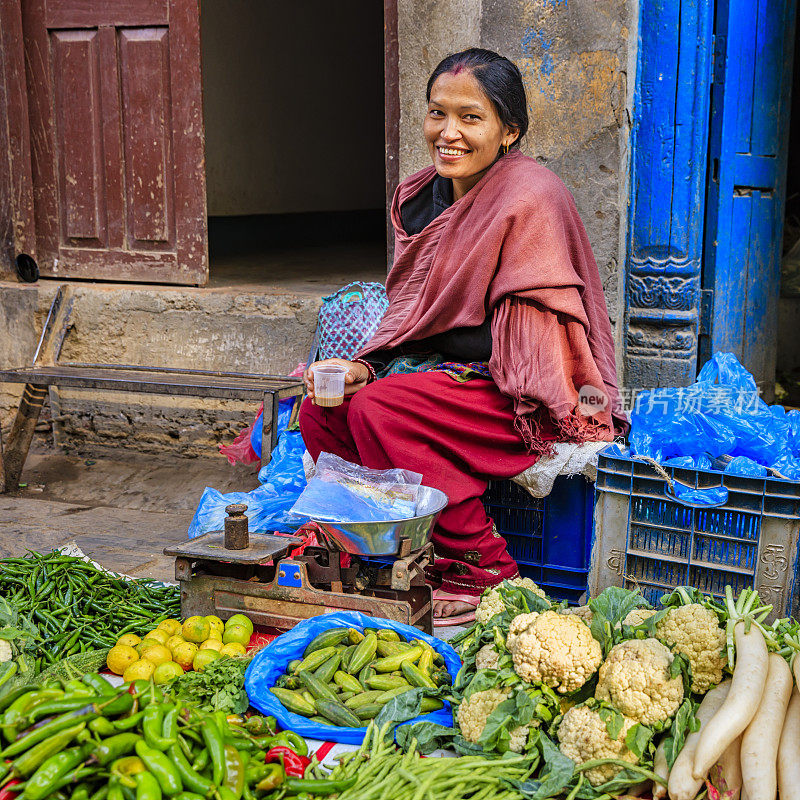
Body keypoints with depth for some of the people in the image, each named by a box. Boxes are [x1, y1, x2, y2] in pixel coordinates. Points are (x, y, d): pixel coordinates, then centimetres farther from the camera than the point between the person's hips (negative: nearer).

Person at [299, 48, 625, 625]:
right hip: (444, 371, 8)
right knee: (321, 408, -7)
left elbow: (533, 343, -19)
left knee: (379, 409, -26)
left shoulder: (531, 198, -17)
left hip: (521, 399, -8)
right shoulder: (422, 196, 8)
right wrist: (364, 367, -6)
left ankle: (483, 573, -13)